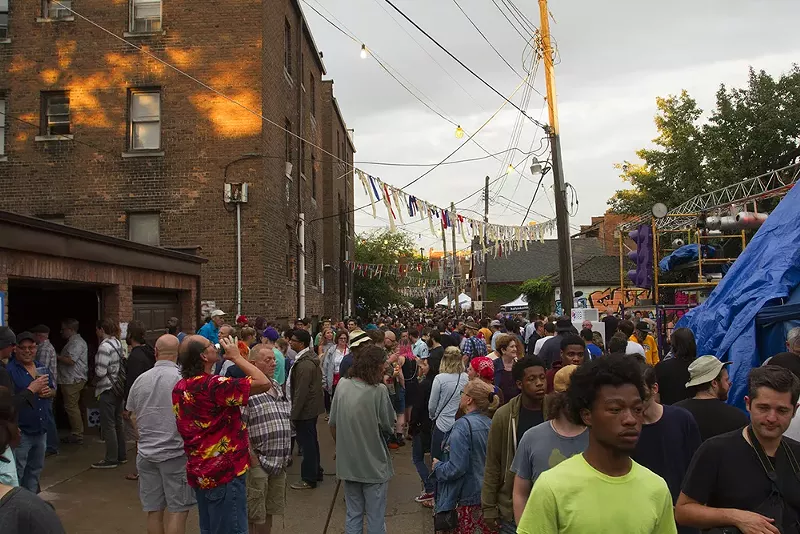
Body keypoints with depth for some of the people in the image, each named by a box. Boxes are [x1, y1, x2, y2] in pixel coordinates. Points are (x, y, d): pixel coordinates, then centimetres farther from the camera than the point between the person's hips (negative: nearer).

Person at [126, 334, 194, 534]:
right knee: (177, 510, 3)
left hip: (146, 453, 5)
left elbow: (133, 417, 13)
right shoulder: (183, 378, -12)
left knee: (154, 510, 12)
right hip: (176, 452, -5)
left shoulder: (140, 380, 4)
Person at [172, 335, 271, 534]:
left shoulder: (180, 388, 5)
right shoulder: (214, 385, -23)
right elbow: (264, 383, -24)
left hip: (198, 472, 9)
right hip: (224, 472, -9)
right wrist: (236, 356, -13)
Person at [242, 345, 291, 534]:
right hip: (258, 463, -8)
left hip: (279, 462, 8)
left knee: (270, 511, 18)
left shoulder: (277, 387, 11)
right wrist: (252, 458, -18)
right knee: (256, 515, 4)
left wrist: (285, 454, 14)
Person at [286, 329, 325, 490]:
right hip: (313, 406, 10)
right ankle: (316, 472, 33)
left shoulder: (304, 364, -25)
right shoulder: (311, 357, 6)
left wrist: (294, 414, -19)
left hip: (305, 409, -10)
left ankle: (309, 479, 12)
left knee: (307, 443, 1)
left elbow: (301, 392, -25)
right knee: (311, 441, 20)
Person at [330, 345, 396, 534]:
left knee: (353, 515, 19)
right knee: (375, 519, 10)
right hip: (374, 464, -5)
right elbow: (389, 428, -13)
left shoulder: (342, 385, -4)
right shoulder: (379, 390, -20)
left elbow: (332, 424, 4)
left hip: (348, 463, 5)